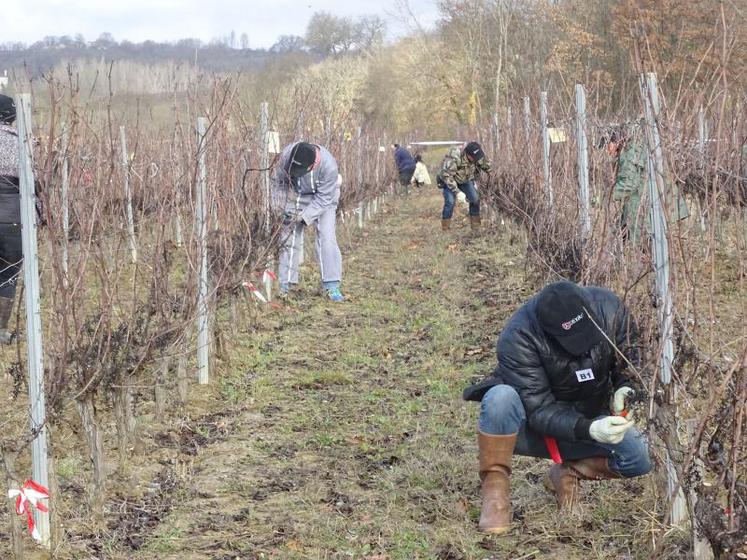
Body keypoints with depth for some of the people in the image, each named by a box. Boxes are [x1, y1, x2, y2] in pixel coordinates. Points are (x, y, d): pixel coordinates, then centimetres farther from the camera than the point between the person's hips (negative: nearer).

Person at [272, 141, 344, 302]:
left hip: (322, 199, -3)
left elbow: (323, 198, -25)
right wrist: (281, 207, -12)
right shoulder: (286, 155, -26)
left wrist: (304, 217, -29)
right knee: (290, 238, -1)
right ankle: (285, 284, 8)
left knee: (326, 237, -15)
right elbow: (279, 182, -7)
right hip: (295, 197, 3)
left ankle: (331, 286, -13)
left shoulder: (328, 165, -35)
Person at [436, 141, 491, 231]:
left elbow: (486, 165, 0)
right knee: (450, 202, -21)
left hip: (465, 179, 5)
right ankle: (445, 229, -10)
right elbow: (446, 174, -34)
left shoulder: (478, 156, -22)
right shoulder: (454, 157, -41)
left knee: (475, 199, -6)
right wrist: (454, 189, -34)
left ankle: (475, 226, 8)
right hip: (449, 180, -5)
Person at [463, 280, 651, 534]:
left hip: (590, 417, 4)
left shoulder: (608, 307, -19)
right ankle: (495, 488, -21)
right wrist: (588, 429, -44)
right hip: (533, 427, -3)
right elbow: (539, 411, -29)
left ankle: (567, 472, 1)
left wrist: (625, 387, -20)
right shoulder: (518, 338, -30)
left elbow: (630, 360, 1)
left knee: (639, 457, -24)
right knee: (500, 397, -37)